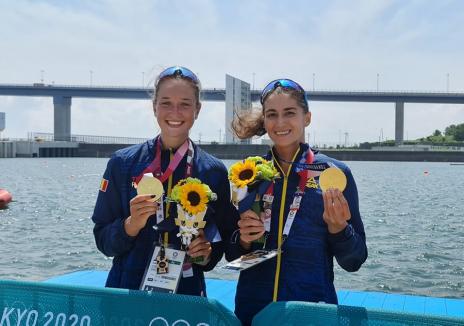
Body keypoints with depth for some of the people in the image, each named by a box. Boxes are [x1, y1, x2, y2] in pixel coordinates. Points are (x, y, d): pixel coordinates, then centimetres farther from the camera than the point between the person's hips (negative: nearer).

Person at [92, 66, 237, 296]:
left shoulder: (214, 171, 0)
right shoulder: (123, 163, -1)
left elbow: (226, 237, 9)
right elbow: (102, 241, 0)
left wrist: (207, 253, -10)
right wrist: (131, 224, -17)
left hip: (186, 292, 0)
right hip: (126, 289, 1)